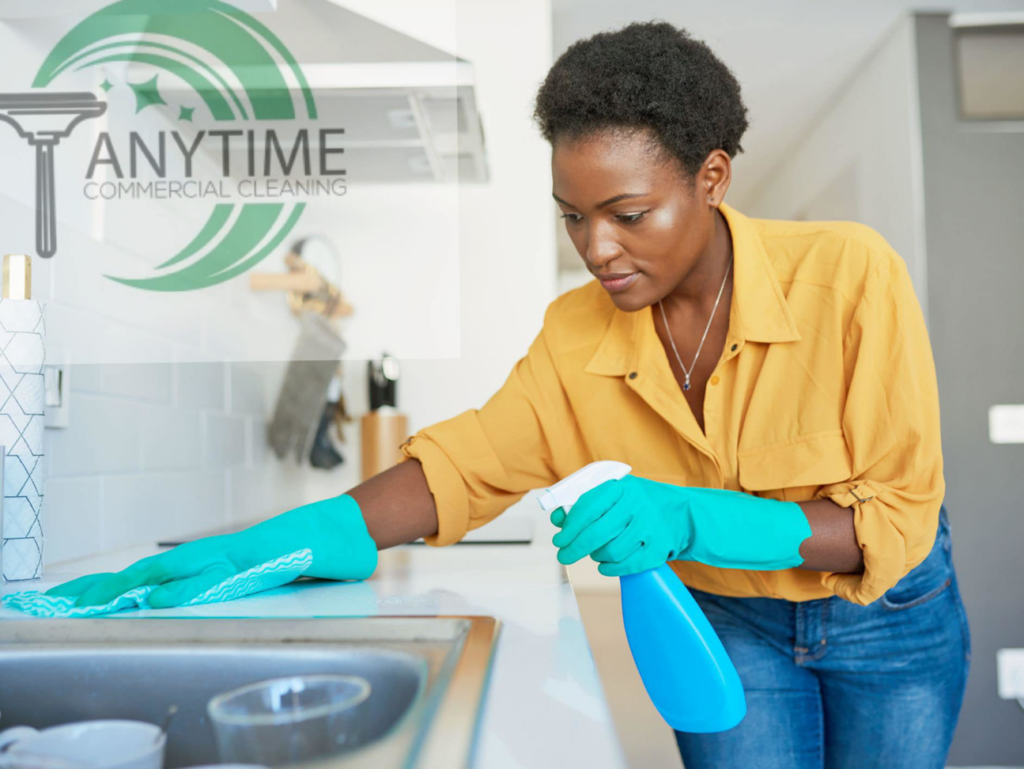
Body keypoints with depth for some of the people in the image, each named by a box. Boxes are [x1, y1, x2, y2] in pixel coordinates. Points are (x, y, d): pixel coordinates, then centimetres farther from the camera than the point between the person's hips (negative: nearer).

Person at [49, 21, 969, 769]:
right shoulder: (578, 332, -15)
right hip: (729, 620, 1)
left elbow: (897, 516, -24)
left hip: (889, 614, 0)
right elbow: (462, 466, -17)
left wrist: (690, 519, -41)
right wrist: (253, 553, -29)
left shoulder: (849, 274, -25)